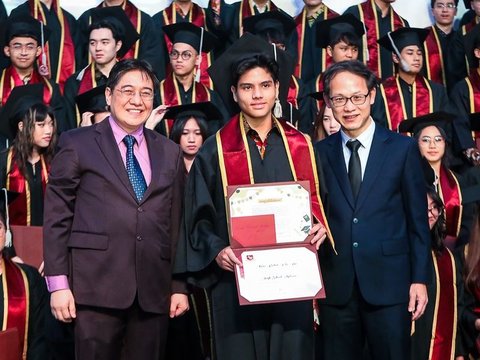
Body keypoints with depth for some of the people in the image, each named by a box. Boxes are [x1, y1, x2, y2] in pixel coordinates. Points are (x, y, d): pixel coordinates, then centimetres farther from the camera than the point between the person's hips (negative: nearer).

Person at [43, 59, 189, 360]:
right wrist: (58, 284, -6)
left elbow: (177, 223, 13)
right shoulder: (78, 144, 5)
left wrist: (181, 286, 9)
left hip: (154, 291, 3)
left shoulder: (170, 152, 15)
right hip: (97, 287, -3)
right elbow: (57, 217, 1)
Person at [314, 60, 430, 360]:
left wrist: (420, 278, -2)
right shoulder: (320, 153, 5)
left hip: (389, 282, -1)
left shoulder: (403, 148, 2)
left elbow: (418, 219, 2)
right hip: (335, 285, 2)